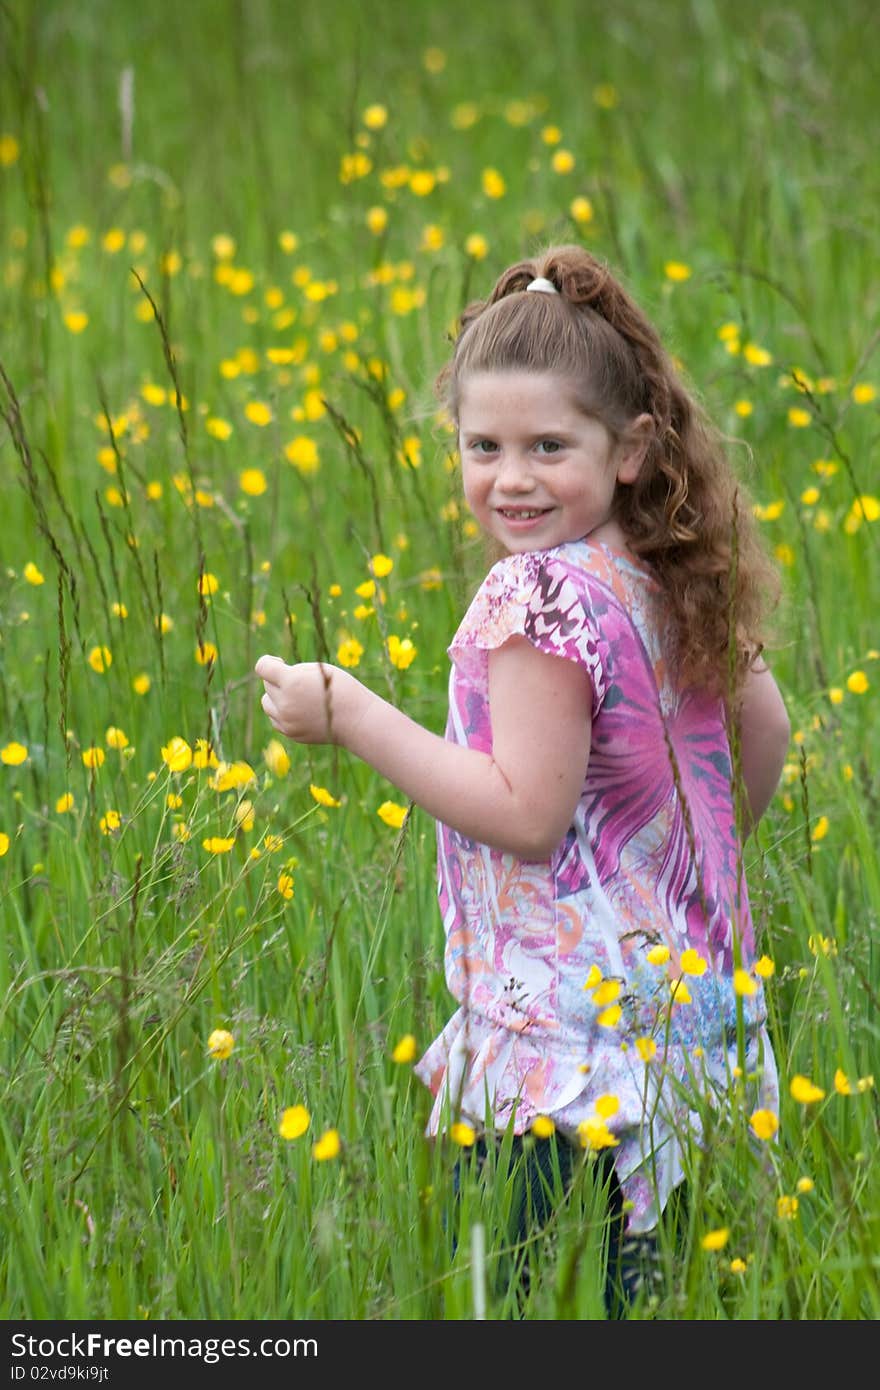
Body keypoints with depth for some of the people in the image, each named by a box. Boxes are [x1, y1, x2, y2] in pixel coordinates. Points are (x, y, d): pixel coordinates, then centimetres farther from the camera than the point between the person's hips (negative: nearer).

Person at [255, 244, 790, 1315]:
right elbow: (765, 729, 20)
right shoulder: (674, 583, 8)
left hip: (565, 1045, -9)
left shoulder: (539, 597, -18)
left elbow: (528, 815, -22)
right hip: (692, 1007, 9)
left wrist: (350, 714, -18)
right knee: (638, 1285, 13)